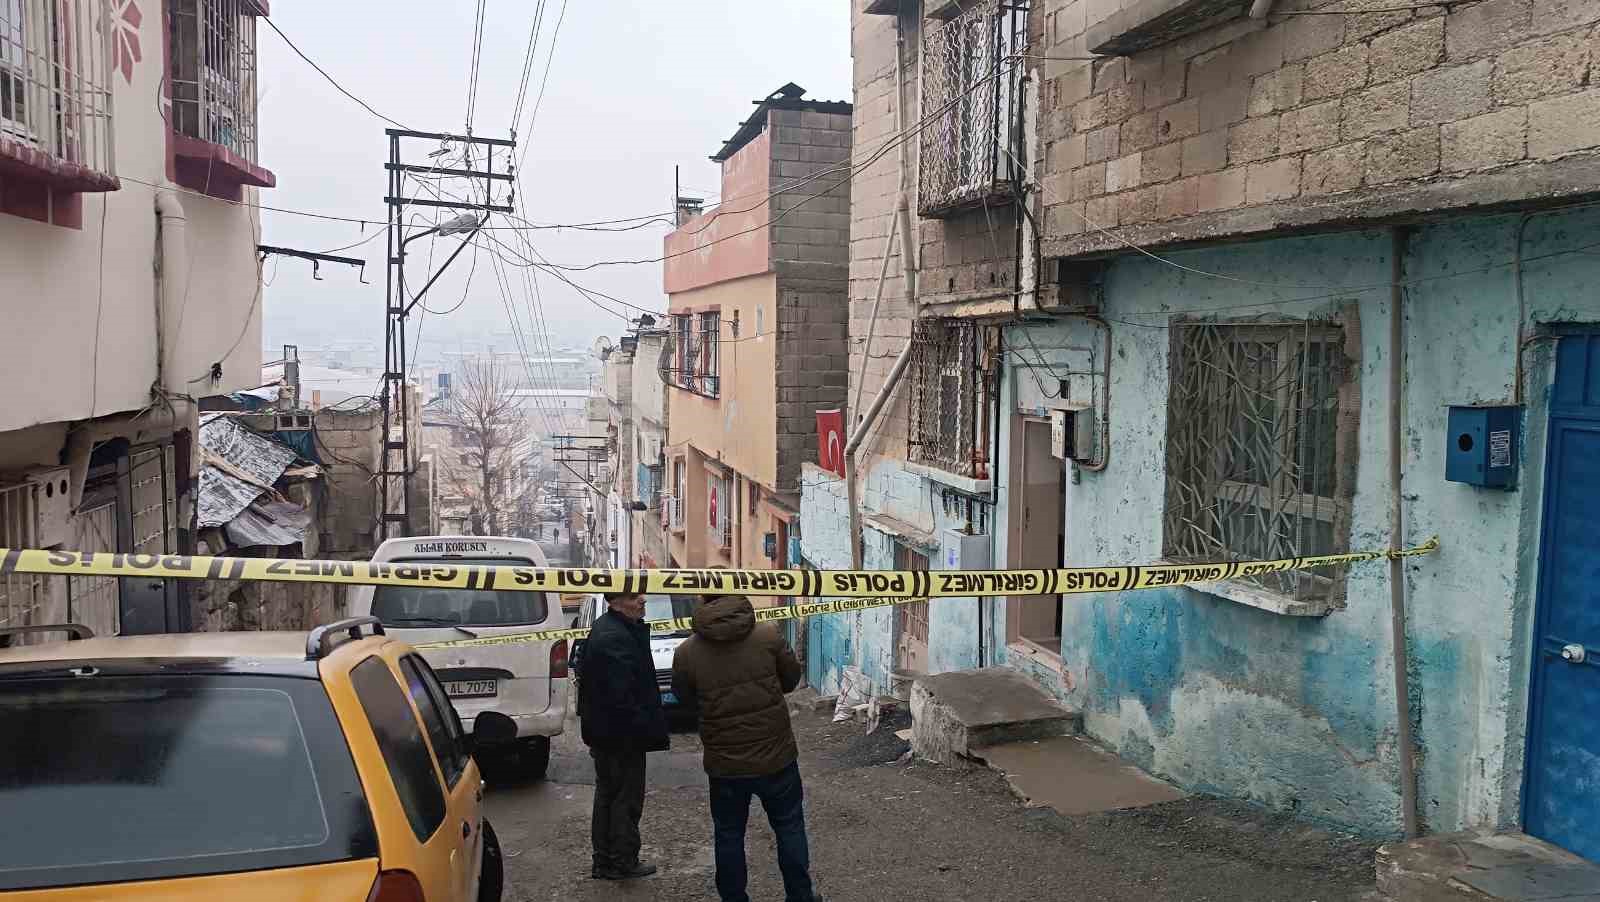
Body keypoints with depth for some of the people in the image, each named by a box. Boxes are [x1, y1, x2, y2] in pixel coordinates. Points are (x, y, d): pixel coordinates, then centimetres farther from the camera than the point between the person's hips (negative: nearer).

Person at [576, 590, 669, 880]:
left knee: (607, 796, 19)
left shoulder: (603, 628, 10)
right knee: (626, 798, 4)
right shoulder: (617, 638, -25)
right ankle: (622, 862, 15)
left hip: (601, 733, 11)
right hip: (622, 736, -11)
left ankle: (604, 861, 29)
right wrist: (648, 729, -20)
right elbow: (621, 696, -28)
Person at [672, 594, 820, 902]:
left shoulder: (686, 652, -12)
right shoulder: (768, 636, -12)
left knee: (729, 836, 15)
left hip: (724, 764, 0)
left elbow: (685, 698, 4)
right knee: (790, 828, 18)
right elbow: (791, 679, 2)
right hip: (776, 758, 0)